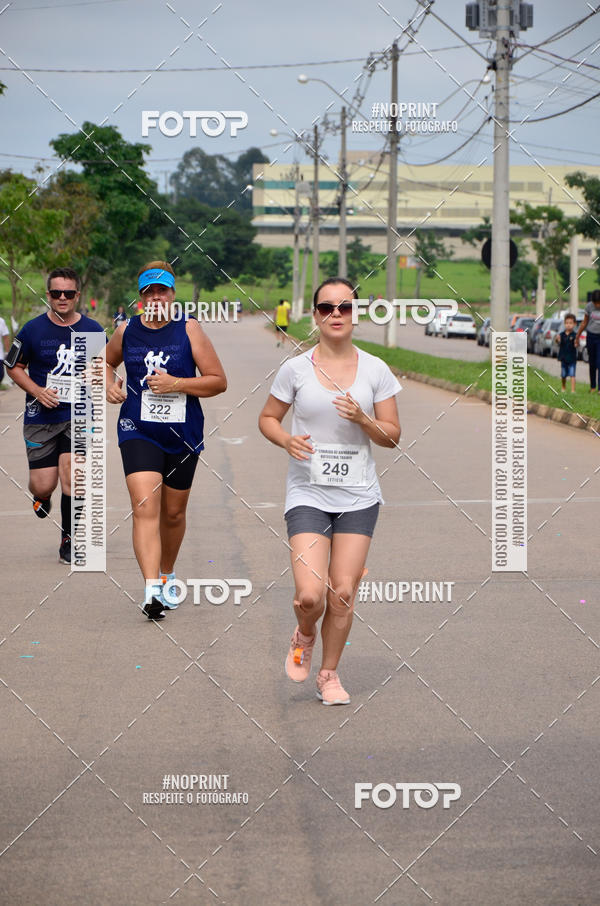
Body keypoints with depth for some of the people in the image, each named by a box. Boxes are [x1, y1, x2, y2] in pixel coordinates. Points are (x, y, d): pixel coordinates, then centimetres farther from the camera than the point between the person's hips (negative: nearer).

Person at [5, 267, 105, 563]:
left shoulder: (92, 330, 2)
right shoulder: (32, 329, -2)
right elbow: (15, 367, 8)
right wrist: (37, 391, -8)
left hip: (78, 417, 0)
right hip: (40, 418, 0)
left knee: (71, 476, -13)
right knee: (43, 485, -2)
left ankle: (68, 539, 5)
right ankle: (42, 497, 38)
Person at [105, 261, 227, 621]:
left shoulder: (189, 330, -5)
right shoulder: (127, 331, 2)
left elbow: (219, 381, -5)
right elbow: (107, 362, 24)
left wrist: (176, 384, -17)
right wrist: (110, 385, 3)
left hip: (183, 434, 0)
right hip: (138, 432, 0)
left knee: (174, 512, 14)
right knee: (145, 508, -18)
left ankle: (167, 577, 38)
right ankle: (152, 591, -25)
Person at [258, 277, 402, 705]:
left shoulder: (375, 370, 1)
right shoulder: (295, 369, -2)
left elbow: (392, 436, 5)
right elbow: (268, 417, 10)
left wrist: (362, 419, -15)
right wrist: (287, 440, -11)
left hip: (359, 496, 2)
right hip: (308, 493, -1)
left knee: (344, 594, 0)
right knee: (310, 596, -14)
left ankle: (330, 674, 22)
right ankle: (304, 637, 22)